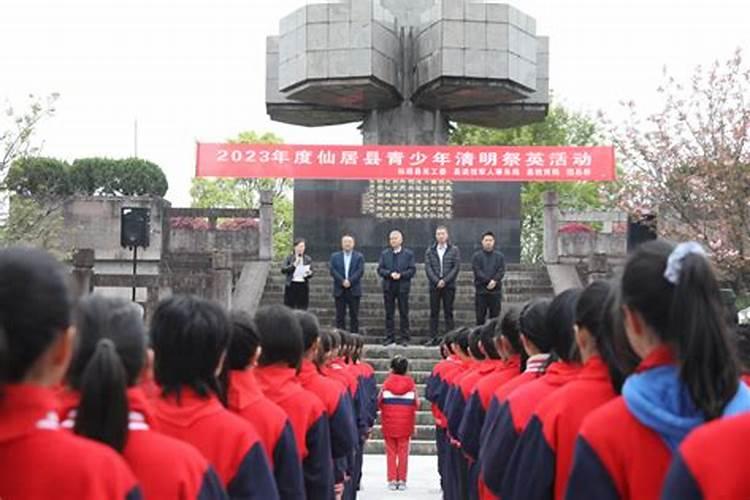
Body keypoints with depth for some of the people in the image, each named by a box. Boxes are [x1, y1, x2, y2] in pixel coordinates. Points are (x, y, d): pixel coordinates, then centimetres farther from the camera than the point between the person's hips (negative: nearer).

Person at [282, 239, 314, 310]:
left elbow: (311, 273, 8)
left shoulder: (308, 259, 8)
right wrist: (294, 264, -17)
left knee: (302, 309, -2)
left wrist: (309, 273, -15)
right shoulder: (289, 258, 4)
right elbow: (283, 270, -7)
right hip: (291, 286, -1)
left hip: (303, 286, 1)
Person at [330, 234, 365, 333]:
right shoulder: (335, 256, 11)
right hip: (339, 290, 1)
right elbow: (333, 271, -1)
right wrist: (342, 281, -14)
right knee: (340, 316, 1)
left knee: (354, 316, 1)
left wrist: (350, 281, -16)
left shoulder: (359, 257, 8)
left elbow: (360, 271, -4)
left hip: (354, 290, -1)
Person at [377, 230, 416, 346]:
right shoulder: (384, 254, 11)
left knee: (404, 314, 0)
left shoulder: (408, 254, 4)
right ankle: (389, 337, 9)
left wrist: (401, 275, -16)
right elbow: (380, 269, 4)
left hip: (403, 287, -2)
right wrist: (390, 274, -13)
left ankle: (404, 338, 5)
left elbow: (412, 270, -2)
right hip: (388, 287, 2)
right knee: (389, 314, 4)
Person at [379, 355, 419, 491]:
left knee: (391, 451, 8)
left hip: (389, 422, 0)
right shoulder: (411, 383, -4)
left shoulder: (387, 383, -5)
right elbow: (416, 403, -2)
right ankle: (402, 480, 6)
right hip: (406, 423, 0)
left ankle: (392, 480, 6)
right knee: (403, 452, 7)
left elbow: (379, 402, -4)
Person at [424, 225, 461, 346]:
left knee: (448, 312, 1)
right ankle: (433, 338, 4)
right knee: (434, 312, 2)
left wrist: (445, 280, -12)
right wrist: (437, 281, -12)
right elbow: (428, 268, 1)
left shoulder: (454, 250, 4)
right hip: (434, 285, 2)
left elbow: (456, 267, -3)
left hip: (449, 286, -2)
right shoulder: (430, 251, 8)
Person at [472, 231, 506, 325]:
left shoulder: (500, 256, 10)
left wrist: (494, 281, -18)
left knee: (495, 317, 3)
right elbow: (477, 271, -7)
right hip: (481, 290, -1)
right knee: (480, 317, 1)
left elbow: (501, 271, 0)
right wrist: (489, 281, -17)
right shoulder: (476, 256, 5)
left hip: (496, 291, 1)